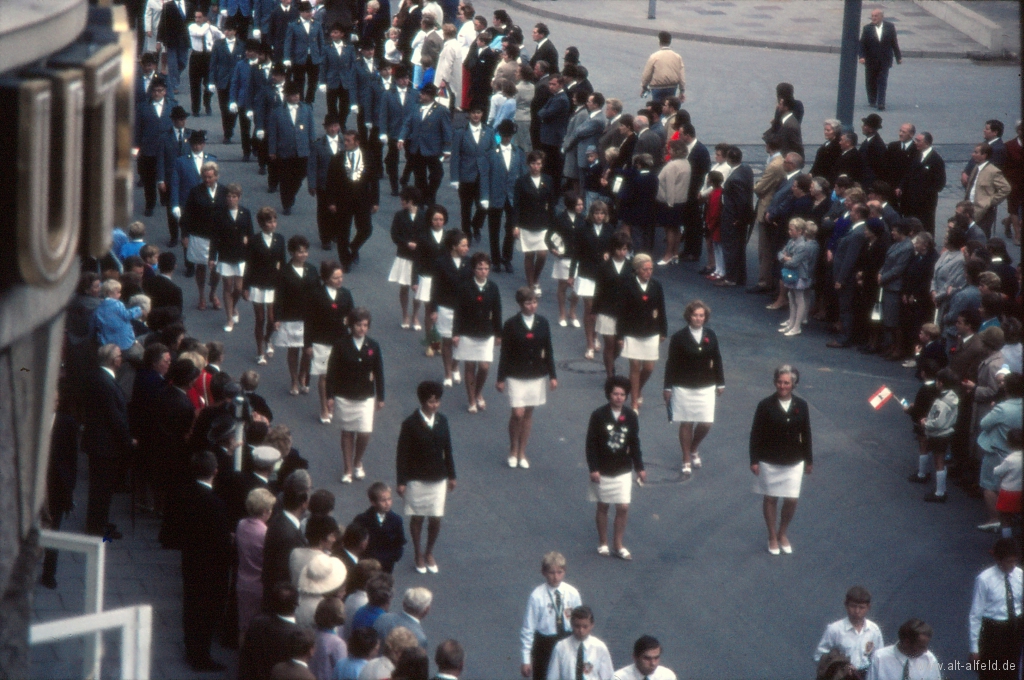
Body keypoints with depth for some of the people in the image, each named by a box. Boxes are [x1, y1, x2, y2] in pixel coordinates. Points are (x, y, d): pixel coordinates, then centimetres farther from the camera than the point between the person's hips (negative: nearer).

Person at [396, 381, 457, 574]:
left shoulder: (442, 420, 0)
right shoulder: (410, 424, -13)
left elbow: (447, 449, 8)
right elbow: (402, 454, -10)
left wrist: (451, 475, 11)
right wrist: (401, 481, -10)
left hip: (438, 478, 3)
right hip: (416, 478, -3)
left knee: (436, 519, 5)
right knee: (417, 518, 9)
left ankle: (429, 553, 26)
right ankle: (418, 555, 26)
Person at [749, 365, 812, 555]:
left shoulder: (801, 406, -1)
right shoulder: (766, 406, -9)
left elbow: (806, 434, 7)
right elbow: (756, 433, -5)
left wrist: (808, 460, 10)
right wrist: (754, 460, -8)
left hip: (793, 462, 2)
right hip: (769, 461, -2)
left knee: (791, 500, 1)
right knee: (771, 499, 8)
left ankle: (783, 534, 24)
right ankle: (772, 537, 24)